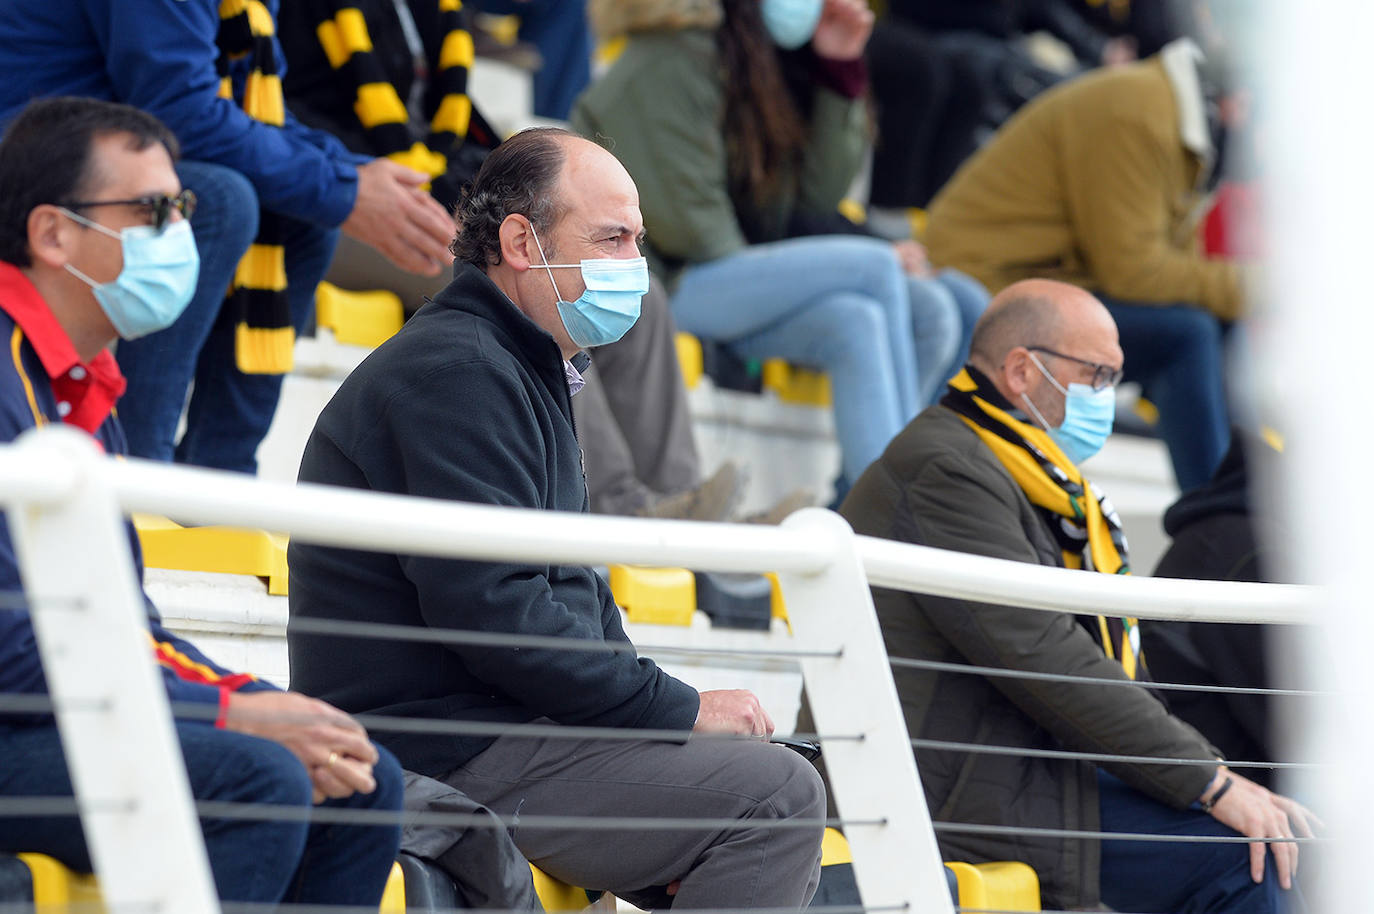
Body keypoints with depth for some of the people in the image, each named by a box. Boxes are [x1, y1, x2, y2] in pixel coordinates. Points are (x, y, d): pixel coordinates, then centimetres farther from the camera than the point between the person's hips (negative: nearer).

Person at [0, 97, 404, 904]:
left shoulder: (85, 383, 16)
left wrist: (259, 707, -1)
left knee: (365, 783, 1)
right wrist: (235, 714, -17)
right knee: (256, 781, -27)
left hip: (70, 715, 10)